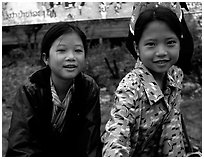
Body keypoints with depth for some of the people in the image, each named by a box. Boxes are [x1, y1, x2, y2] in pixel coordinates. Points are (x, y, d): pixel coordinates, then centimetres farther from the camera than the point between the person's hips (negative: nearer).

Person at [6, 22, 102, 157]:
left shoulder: (90, 89, -9)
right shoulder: (29, 91, -14)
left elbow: (90, 147, -11)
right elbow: (20, 148, -21)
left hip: (73, 155, 3)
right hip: (39, 154, -2)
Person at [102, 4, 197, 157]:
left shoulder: (176, 75, -11)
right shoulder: (131, 87, -31)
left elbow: (173, 127, -1)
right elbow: (116, 140, -42)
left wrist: (176, 155, -5)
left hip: (156, 154, 6)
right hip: (132, 153, -5)